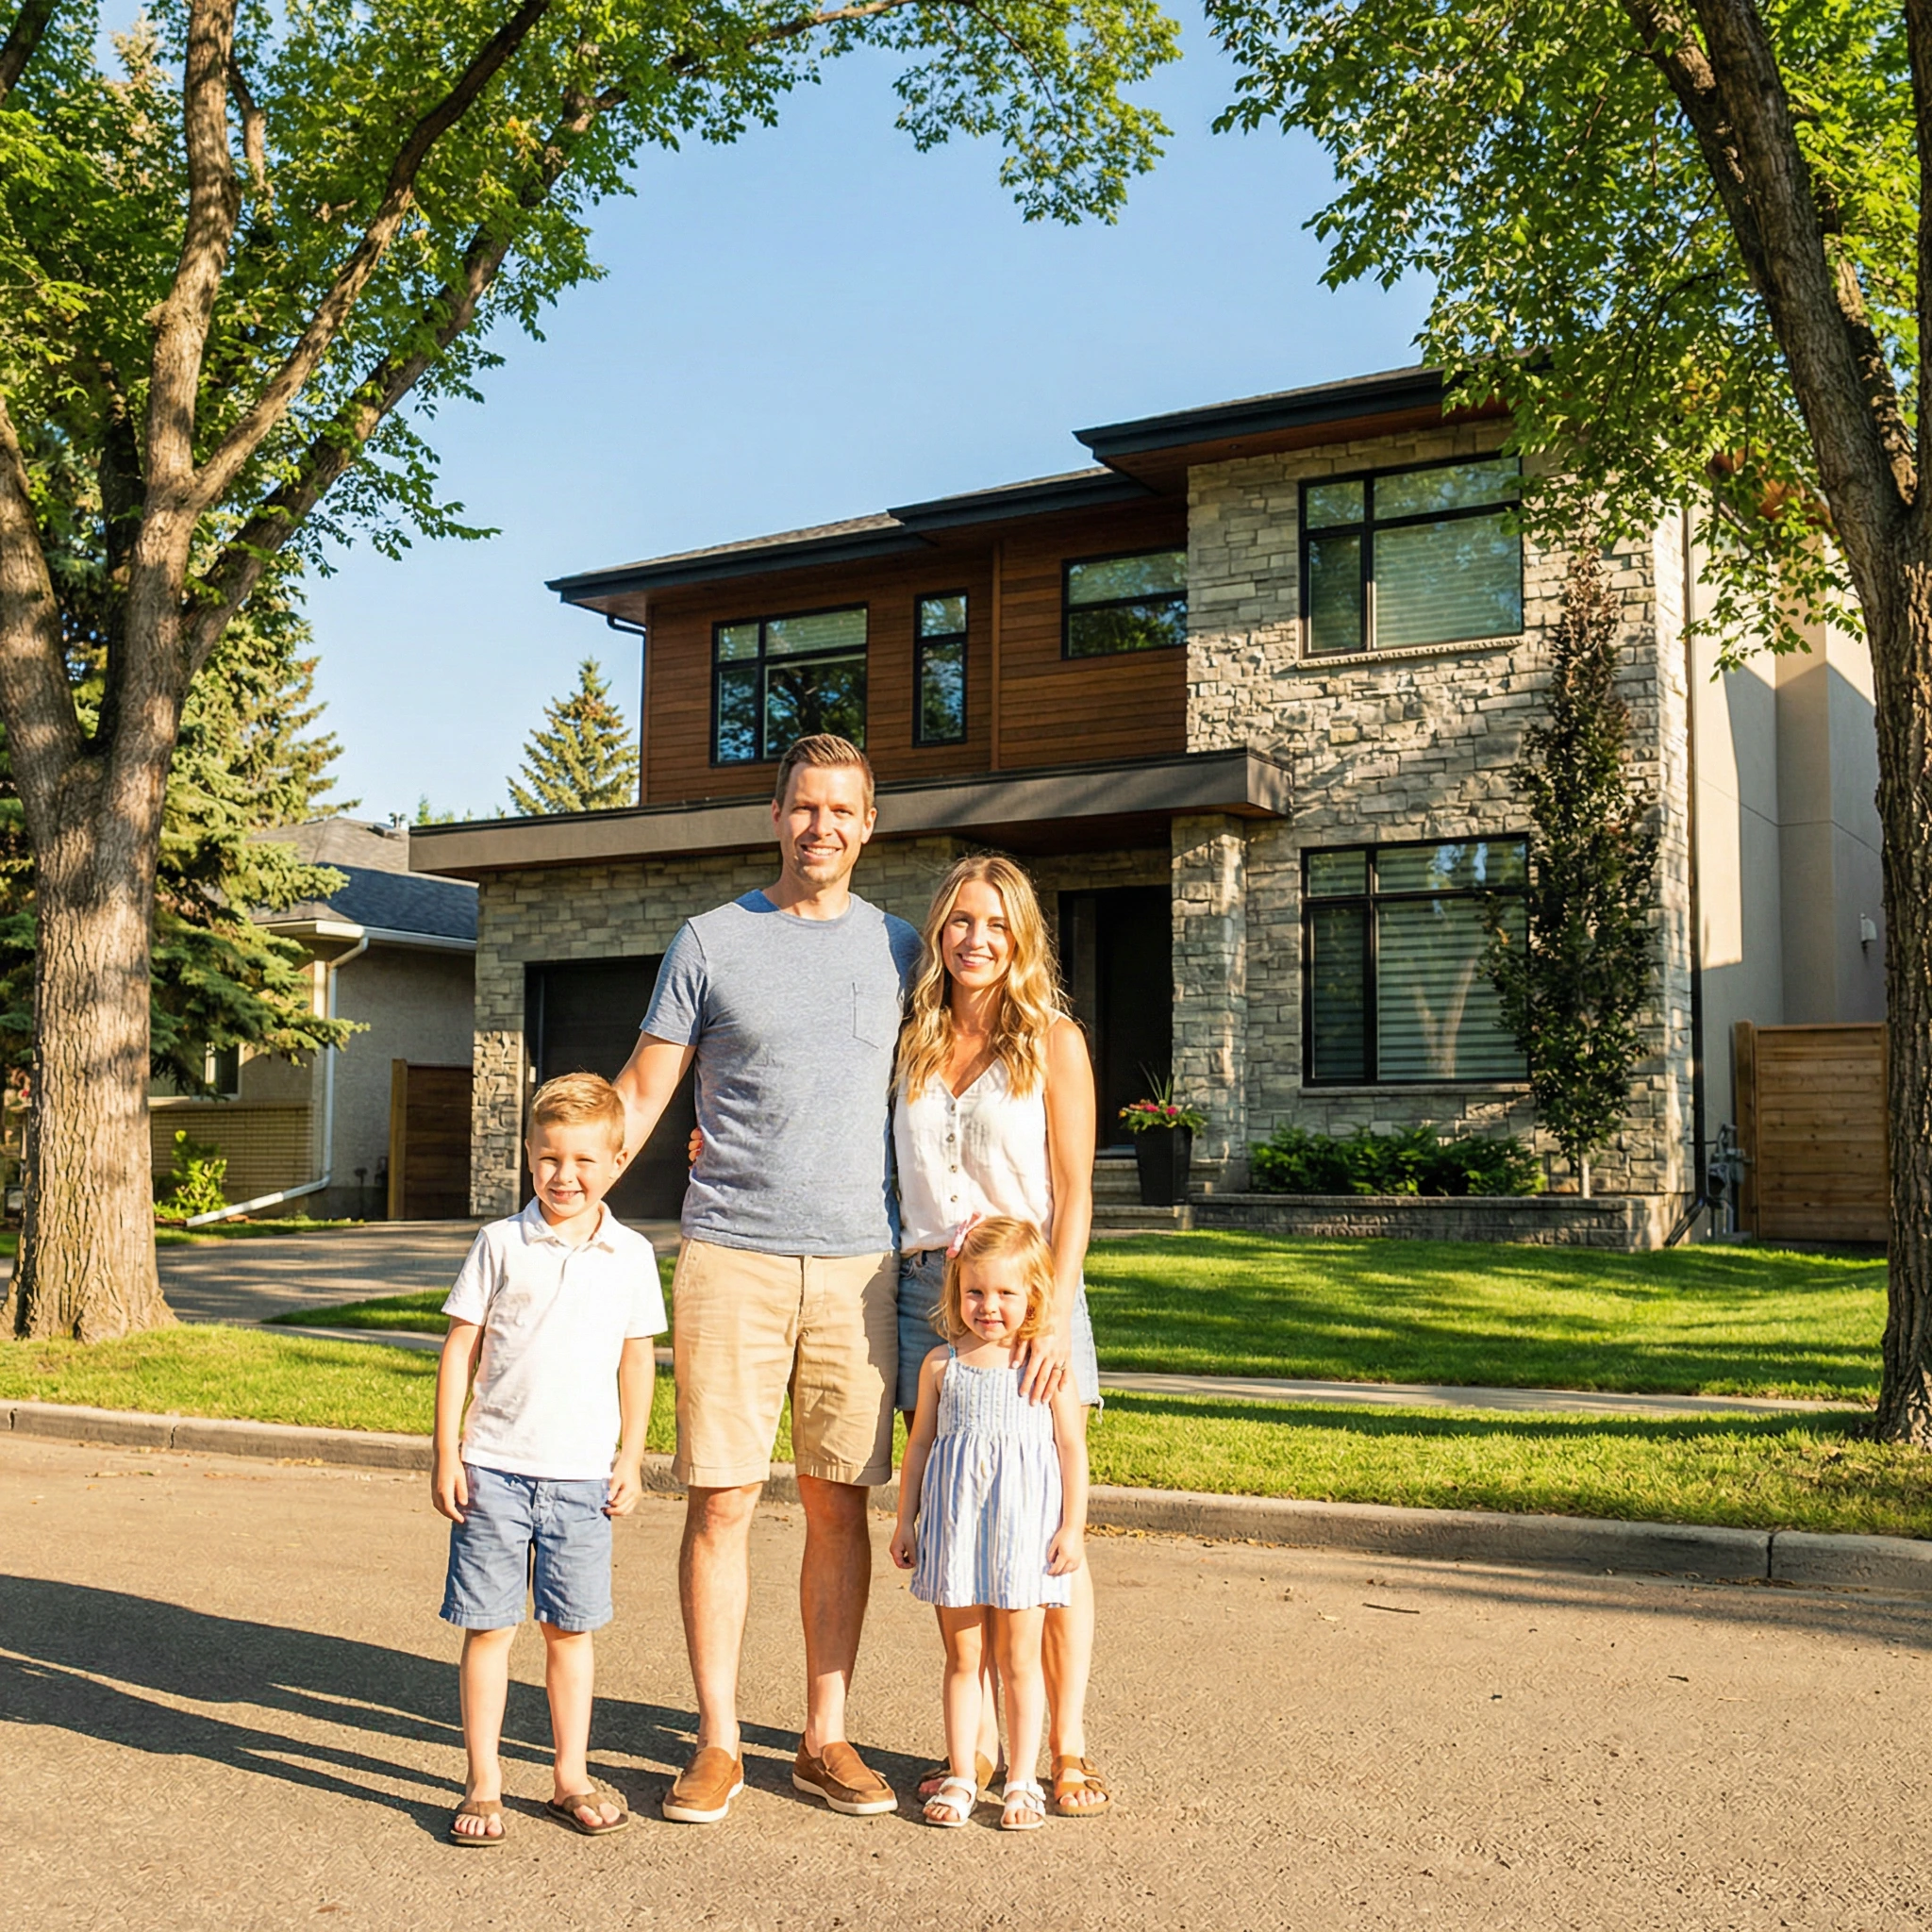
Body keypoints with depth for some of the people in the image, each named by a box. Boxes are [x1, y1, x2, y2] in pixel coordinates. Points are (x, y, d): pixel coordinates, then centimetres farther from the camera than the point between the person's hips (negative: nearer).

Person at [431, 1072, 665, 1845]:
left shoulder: (630, 1256, 3)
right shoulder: (501, 1244, -2)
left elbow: (637, 1359, 10)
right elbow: (460, 1348, 1)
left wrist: (631, 1459, 8)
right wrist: (445, 1453, -3)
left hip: (583, 1473, 1)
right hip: (495, 1468, -1)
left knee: (571, 1628, 11)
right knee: (487, 1626, 3)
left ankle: (571, 1775, 25)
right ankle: (483, 1783, 17)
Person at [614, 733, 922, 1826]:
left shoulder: (898, 949, 11)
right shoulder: (711, 943, 5)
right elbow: (643, 1091, 7)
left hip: (858, 1263, 2)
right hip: (732, 1256, -2)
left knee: (840, 1503, 6)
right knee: (722, 1500, 0)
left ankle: (827, 1738, 19)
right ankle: (719, 1743, 13)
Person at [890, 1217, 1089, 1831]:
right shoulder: (941, 1365, 4)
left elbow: (1072, 1448, 0)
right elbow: (919, 1444, 10)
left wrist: (1073, 1526, -4)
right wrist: (906, 1521, 9)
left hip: (1025, 1522, -2)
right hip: (955, 1521, 2)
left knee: (1018, 1658, 5)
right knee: (962, 1656, 9)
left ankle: (1021, 1781, 17)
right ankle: (960, 1776, 19)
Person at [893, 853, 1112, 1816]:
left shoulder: (1052, 1041, 1)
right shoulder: (912, 1046, 12)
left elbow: (1073, 1195, -3)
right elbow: (894, 1182, 20)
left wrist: (1056, 1316, -15)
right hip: (926, 1290, 4)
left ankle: (1067, 1746, 11)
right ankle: (981, 1740, 17)